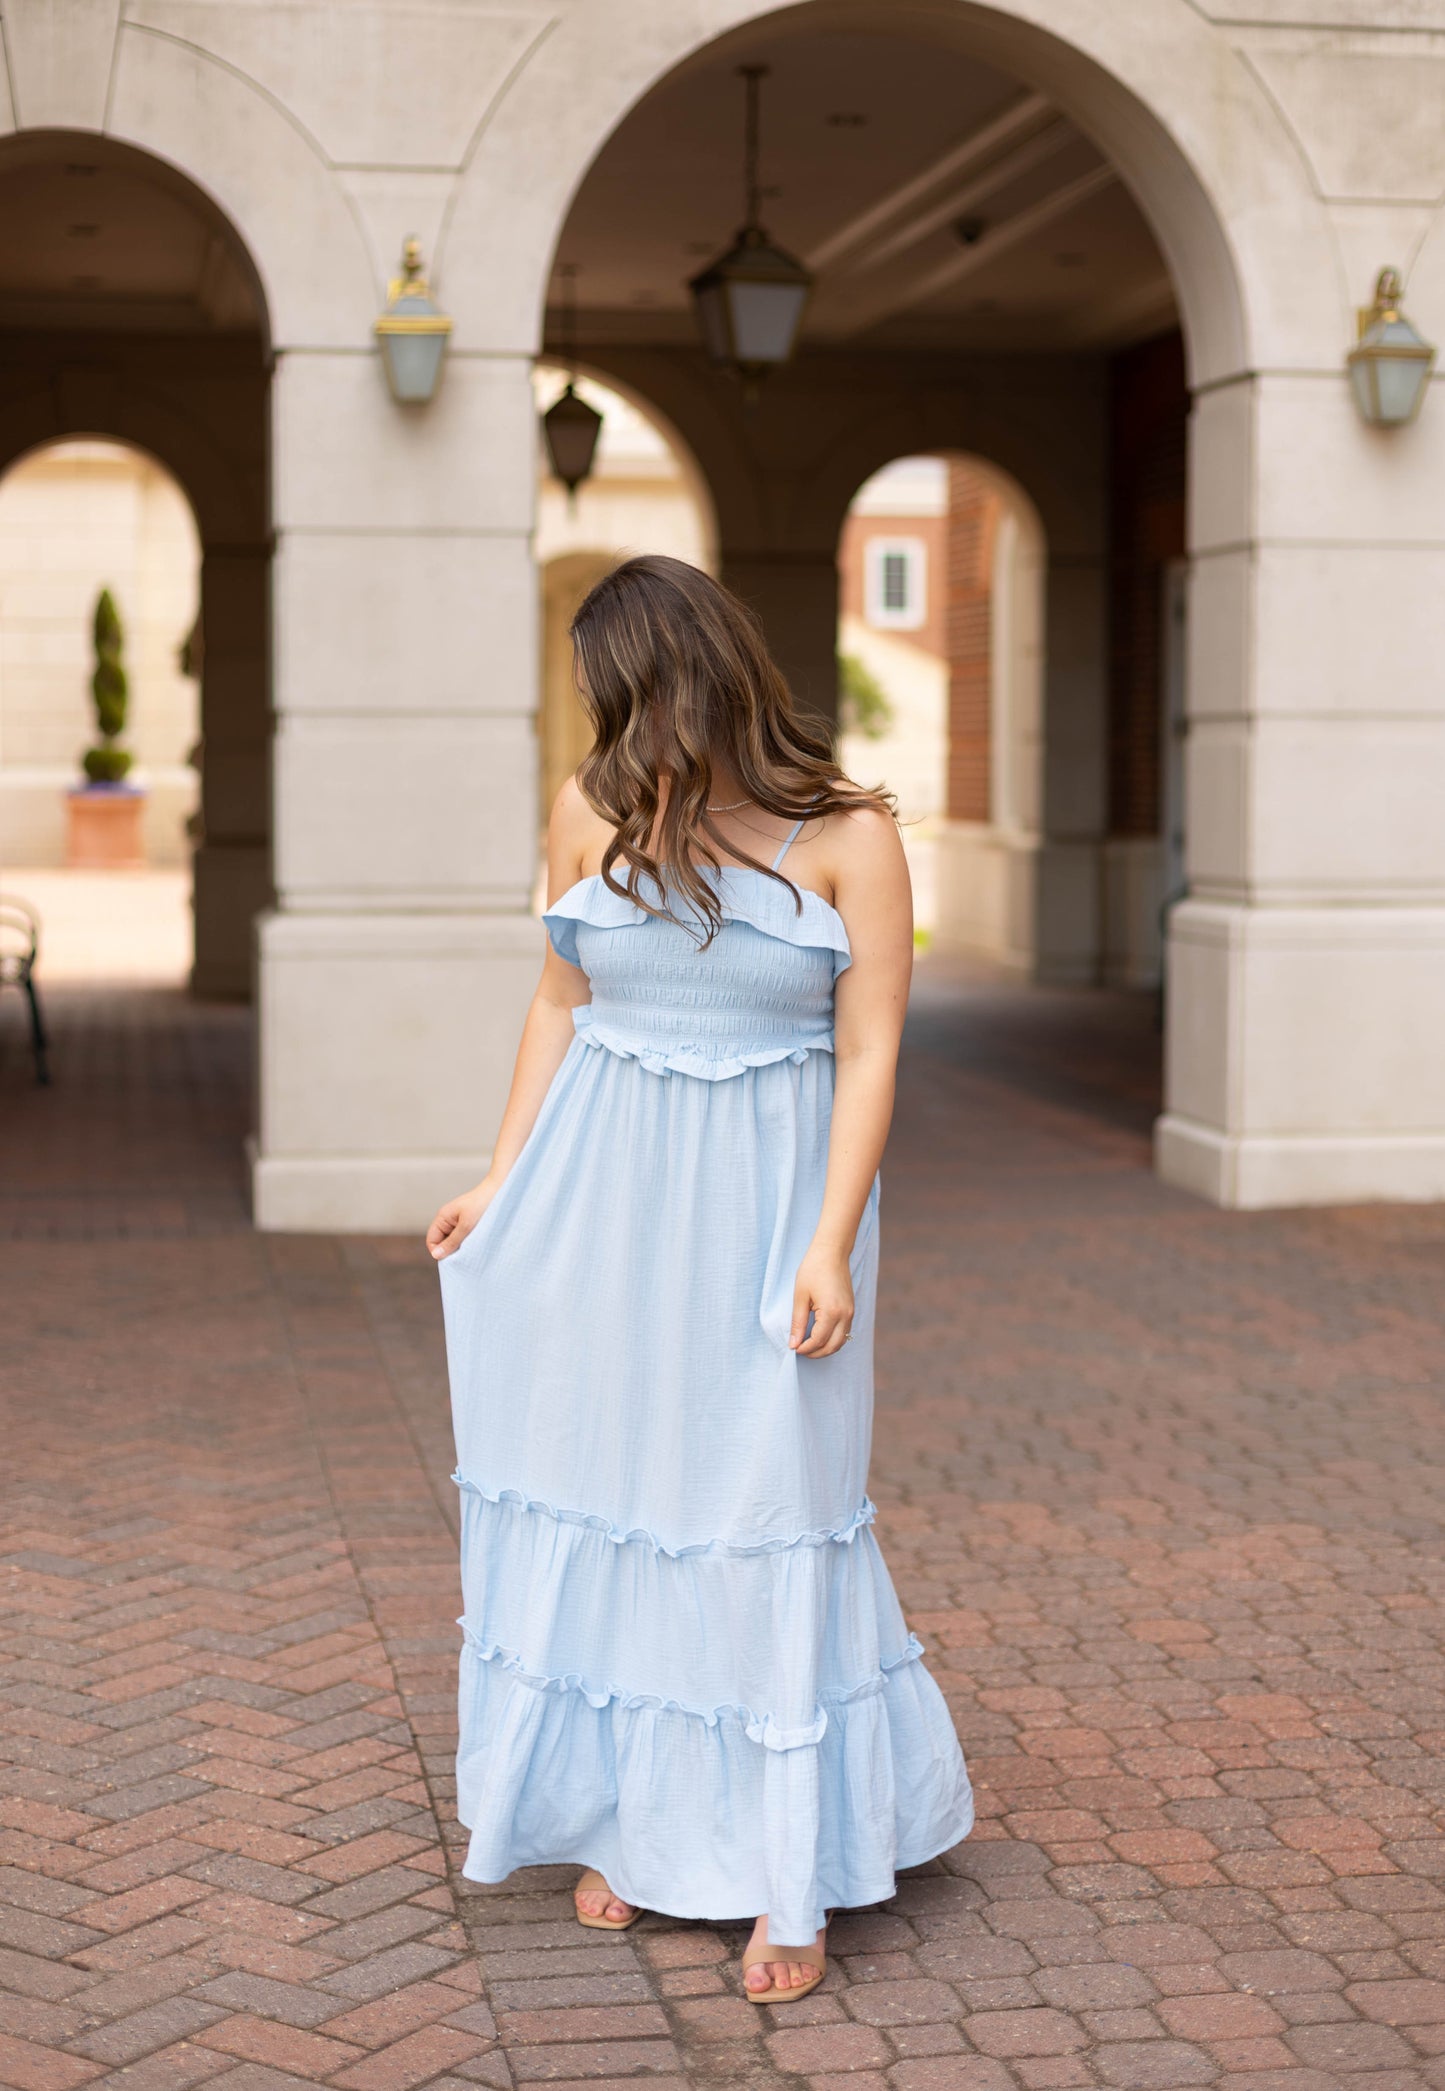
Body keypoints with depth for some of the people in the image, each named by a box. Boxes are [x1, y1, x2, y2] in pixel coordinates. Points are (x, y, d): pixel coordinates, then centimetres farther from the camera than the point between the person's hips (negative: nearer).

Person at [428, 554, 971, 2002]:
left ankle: (789, 1876, 12)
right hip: (601, 1203, 4)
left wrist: (830, 1250, -14)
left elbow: (871, 1054, -9)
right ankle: (632, 1823, 26)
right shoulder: (591, 811, 2)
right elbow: (558, 1007, 11)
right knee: (601, 1499, 9)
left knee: (765, 1520, 0)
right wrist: (500, 1184, 10)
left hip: (764, 1207, -4)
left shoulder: (849, 836, -8)